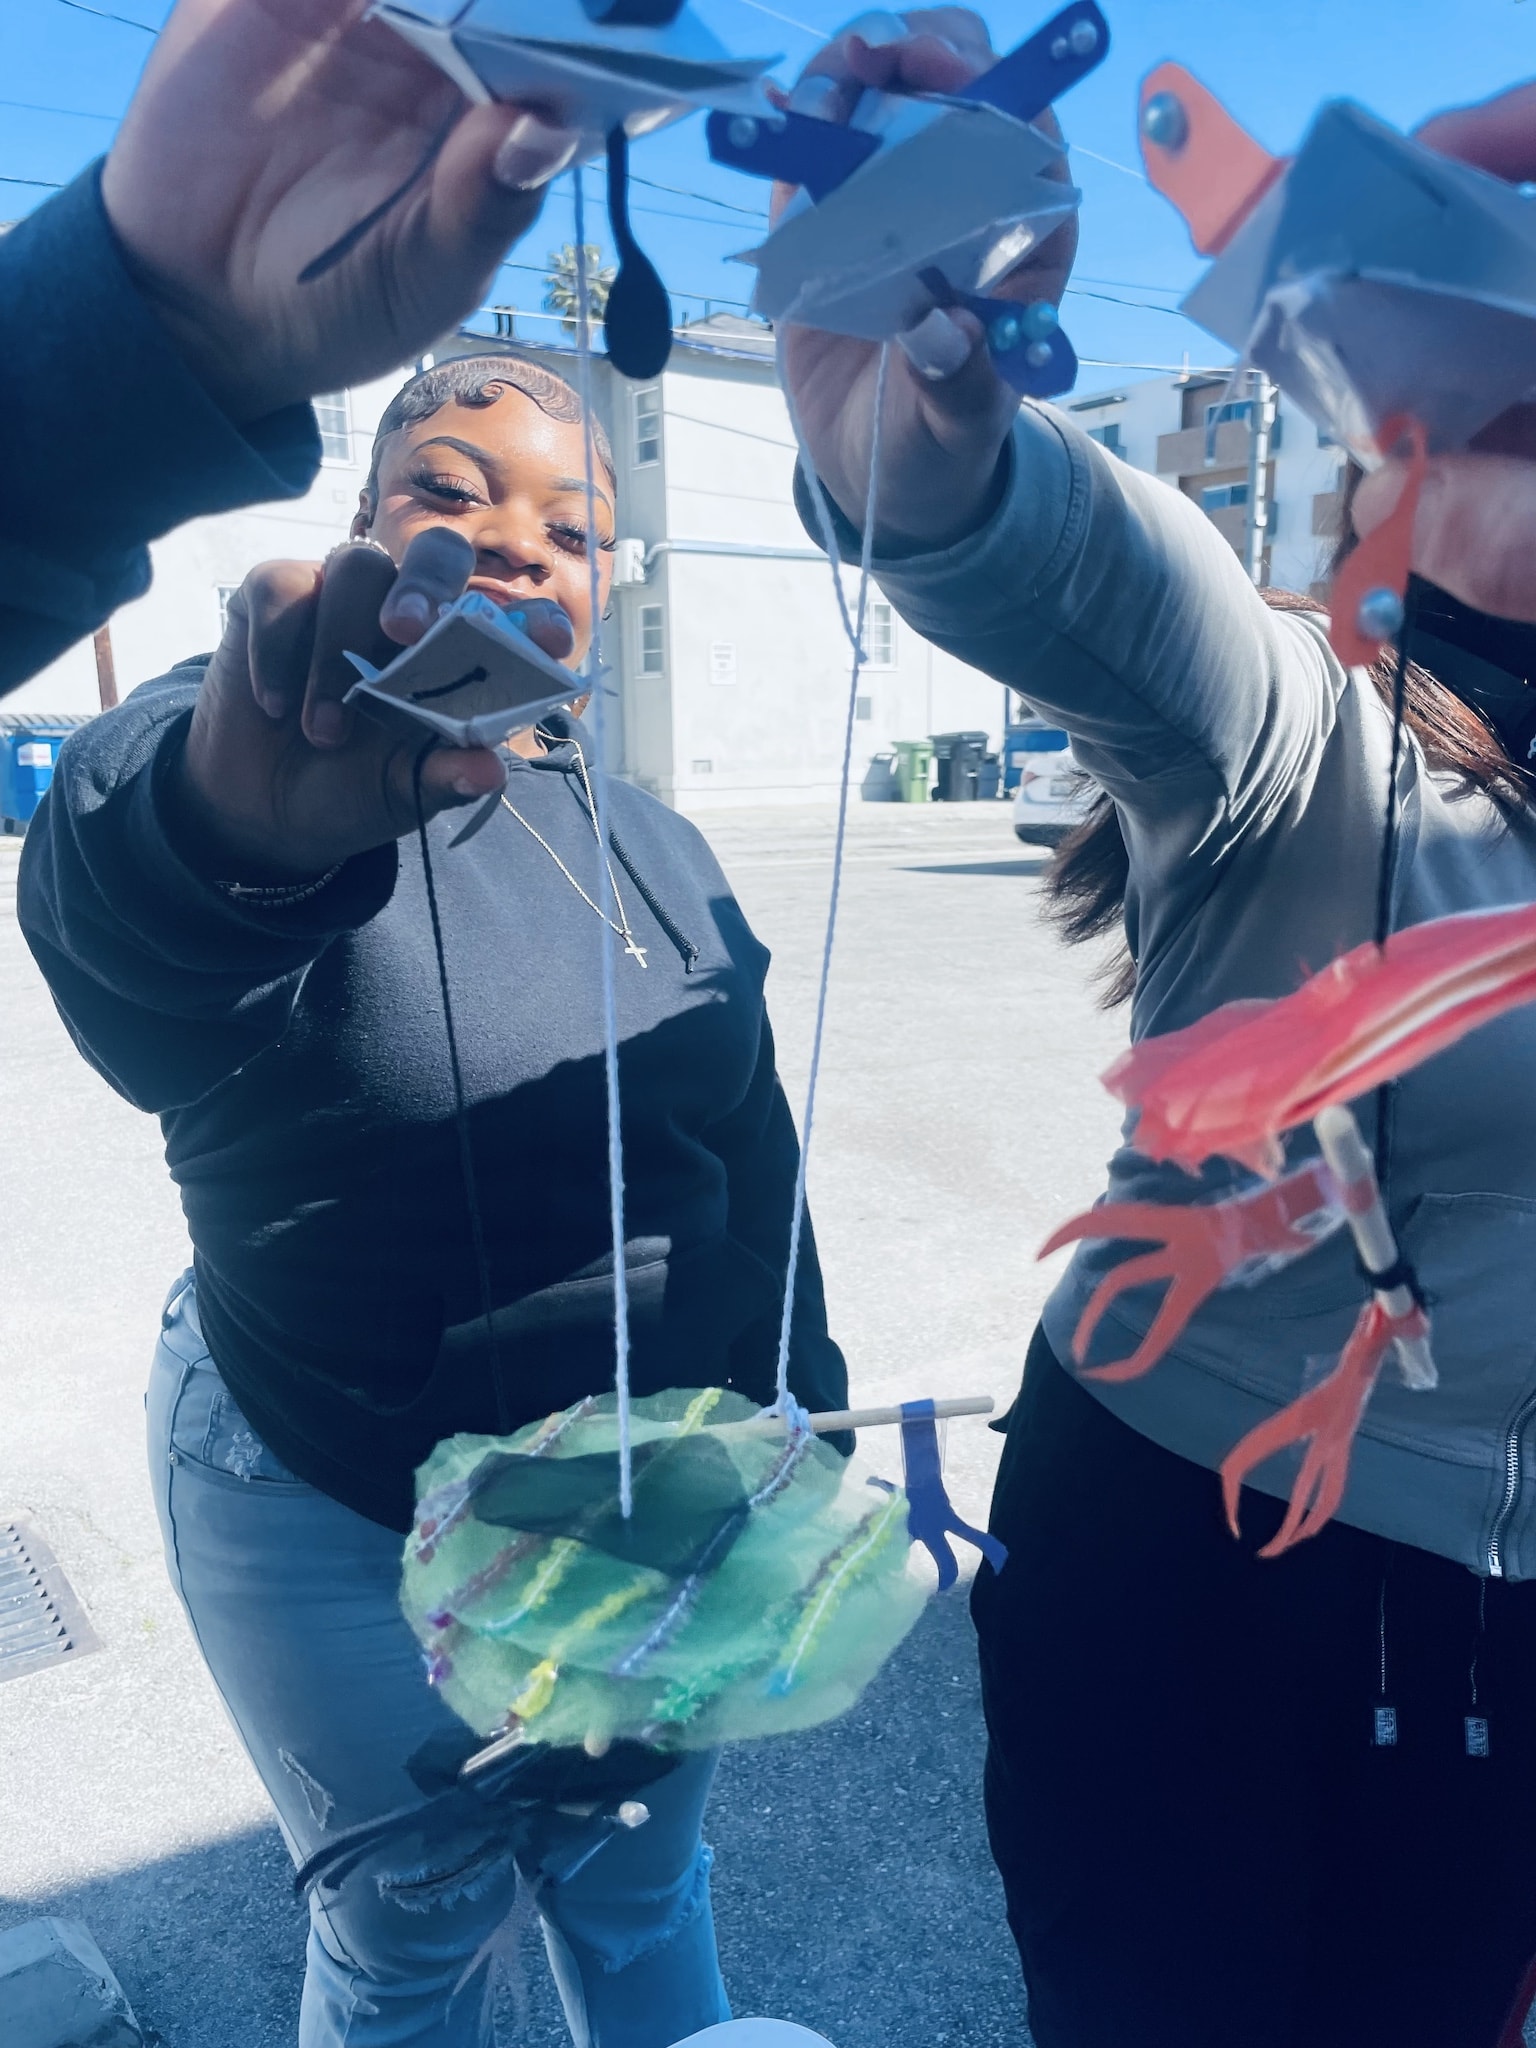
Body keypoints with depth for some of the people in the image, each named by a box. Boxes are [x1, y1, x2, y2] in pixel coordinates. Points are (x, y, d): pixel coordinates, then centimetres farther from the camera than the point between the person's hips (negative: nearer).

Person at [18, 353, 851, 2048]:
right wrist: (241, 809, -62)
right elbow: (110, 897, -39)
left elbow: (756, 1166, 6)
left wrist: (801, 1433, 10)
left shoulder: (651, 844, 0)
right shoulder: (220, 768, -14)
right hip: (346, 1524, -3)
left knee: (643, 1891, 23)